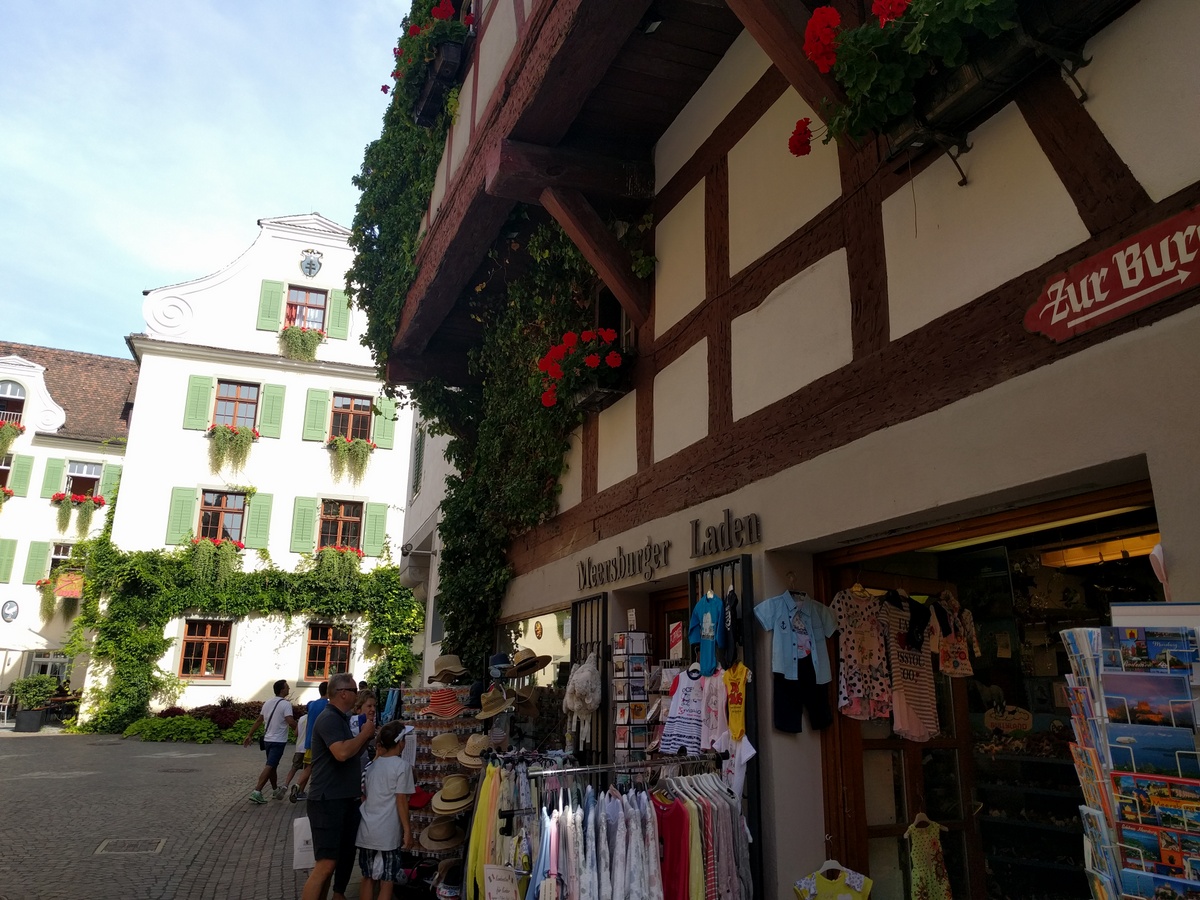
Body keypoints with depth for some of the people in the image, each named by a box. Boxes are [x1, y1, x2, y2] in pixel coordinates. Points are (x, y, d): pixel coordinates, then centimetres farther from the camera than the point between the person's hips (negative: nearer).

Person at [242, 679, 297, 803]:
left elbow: (258, 721, 11)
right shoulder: (286, 704, -16)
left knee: (272, 766, 18)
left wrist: (249, 735, 16)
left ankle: (275, 790, 30)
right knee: (269, 766, -8)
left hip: (267, 739, 8)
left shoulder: (268, 703, 8)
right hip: (278, 741, -8)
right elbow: (290, 722, -25)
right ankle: (257, 792, -14)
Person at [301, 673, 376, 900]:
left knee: (343, 858, 14)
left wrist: (366, 738, 9)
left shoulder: (341, 718, 15)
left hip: (346, 799, 10)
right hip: (328, 800, -10)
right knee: (326, 863, -11)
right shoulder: (329, 718, -15)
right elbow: (342, 753, -29)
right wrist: (364, 734, -15)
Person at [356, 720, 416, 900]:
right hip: (388, 833, -6)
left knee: (368, 878, 15)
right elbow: (401, 802, -11)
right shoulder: (402, 766, -10)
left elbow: (363, 797, 13)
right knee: (386, 882, 2)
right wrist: (408, 831, -7)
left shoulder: (372, 764, 7)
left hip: (367, 830, 6)